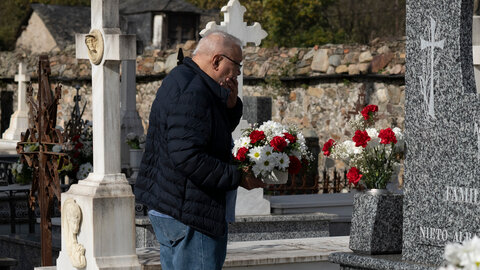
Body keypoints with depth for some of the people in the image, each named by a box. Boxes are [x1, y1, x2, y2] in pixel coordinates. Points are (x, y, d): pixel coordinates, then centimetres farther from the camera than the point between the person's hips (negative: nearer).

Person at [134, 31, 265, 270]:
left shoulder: (181, 79, 15)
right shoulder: (192, 92, -20)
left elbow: (223, 130, 24)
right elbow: (187, 156, -28)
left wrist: (231, 105, 2)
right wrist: (237, 177, -21)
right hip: (186, 211, -11)